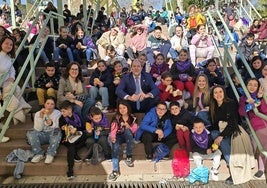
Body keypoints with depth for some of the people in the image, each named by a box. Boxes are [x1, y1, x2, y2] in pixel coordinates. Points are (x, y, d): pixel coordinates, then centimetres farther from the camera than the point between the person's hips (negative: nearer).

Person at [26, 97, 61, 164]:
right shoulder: (38, 114, -1)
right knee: (30, 133, -26)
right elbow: (38, 129, -11)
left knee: (56, 131, -35)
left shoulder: (58, 113, -3)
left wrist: (51, 124, -32)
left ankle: (50, 154, -26)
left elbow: (58, 128, -12)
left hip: (53, 135, -1)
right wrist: (41, 117, -23)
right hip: (42, 135, 2)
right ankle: (39, 154, -17)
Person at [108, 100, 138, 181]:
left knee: (127, 130, -34)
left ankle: (129, 156, -26)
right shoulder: (116, 118, -7)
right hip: (119, 136, 0)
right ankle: (115, 170, -39)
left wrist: (128, 127, -23)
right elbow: (113, 129, -19)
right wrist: (112, 137, -40)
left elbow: (135, 130, -2)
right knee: (115, 146, -33)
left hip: (129, 137, 1)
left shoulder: (132, 117, -3)